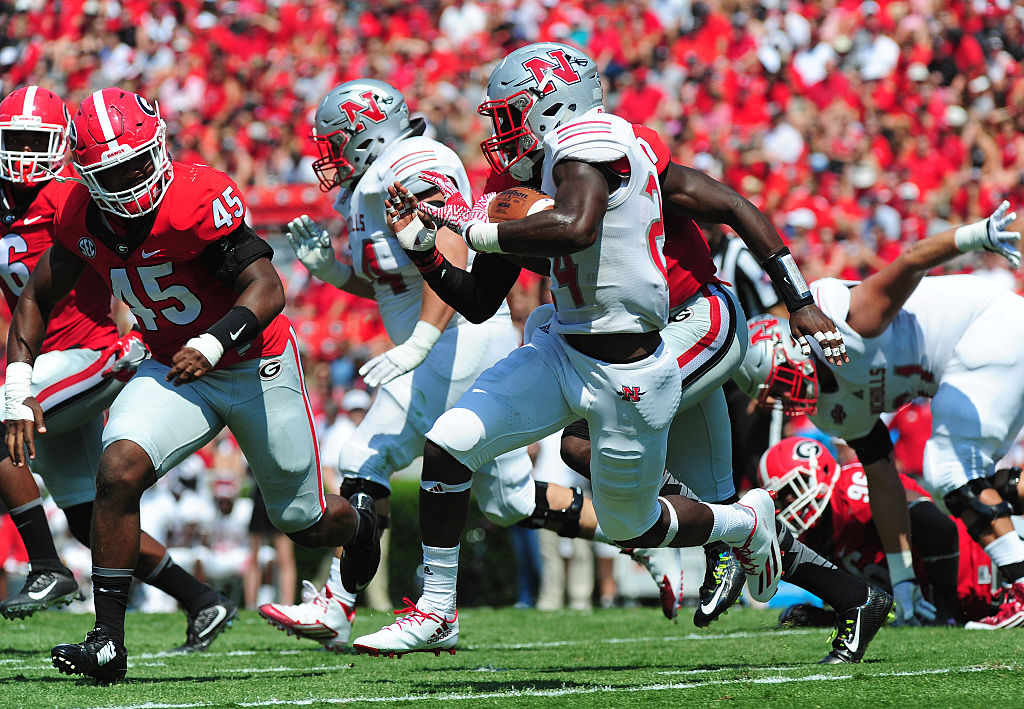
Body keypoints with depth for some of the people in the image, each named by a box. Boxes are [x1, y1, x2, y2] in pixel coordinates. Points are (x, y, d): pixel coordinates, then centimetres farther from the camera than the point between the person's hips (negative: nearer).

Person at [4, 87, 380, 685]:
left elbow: (268, 289, -29)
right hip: (174, 370, 4)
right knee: (119, 468, -24)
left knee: (306, 523, 11)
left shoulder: (199, 198, -27)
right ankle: (109, 640, -18)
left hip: (257, 367, -4)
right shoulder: (84, 216, -8)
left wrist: (214, 344, -45)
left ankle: (359, 518, 50)